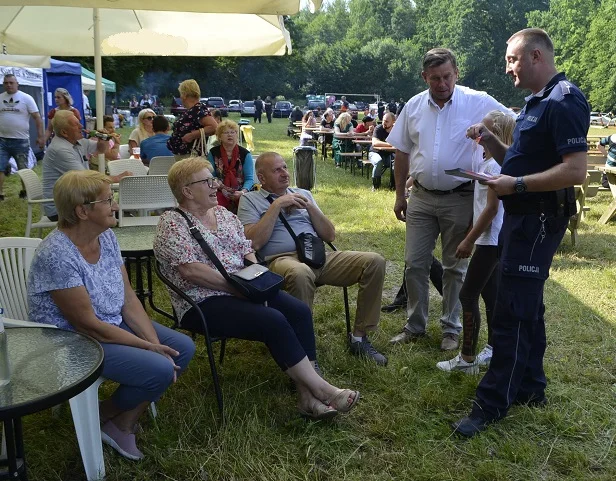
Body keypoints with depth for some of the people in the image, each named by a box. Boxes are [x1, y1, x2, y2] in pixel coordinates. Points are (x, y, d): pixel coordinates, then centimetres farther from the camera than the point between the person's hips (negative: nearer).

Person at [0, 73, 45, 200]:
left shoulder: (26, 98, -3)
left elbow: (37, 118, -4)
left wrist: (41, 136, -10)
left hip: (21, 140, -3)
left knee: (23, 169, 10)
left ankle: (25, 191, 27)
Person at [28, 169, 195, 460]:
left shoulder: (106, 237, -3)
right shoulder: (56, 255, -27)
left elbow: (128, 299, -1)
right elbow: (88, 324, -24)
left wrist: (156, 342, -13)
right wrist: (149, 347, -19)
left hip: (115, 323, 8)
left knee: (183, 348, -2)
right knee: (160, 369, -21)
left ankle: (124, 423, 10)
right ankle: (107, 415, 10)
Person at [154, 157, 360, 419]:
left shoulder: (223, 213, 16)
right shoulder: (172, 223, -6)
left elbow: (247, 250, 16)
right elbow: (190, 270, -17)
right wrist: (235, 286, -17)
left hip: (242, 289, 7)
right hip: (204, 302, -7)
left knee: (299, 311, -16)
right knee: (274, 321, -27)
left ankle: (308, 394, -18)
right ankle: (320, 388, -15)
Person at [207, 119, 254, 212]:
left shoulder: (245, 154, 4)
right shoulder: (213, 153, 8)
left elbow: (249, 179, -2)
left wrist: (242, 192, -20)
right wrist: (219, 185, -13)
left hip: (240, 194, 1)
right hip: (220, 193, -1)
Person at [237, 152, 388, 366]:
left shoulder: (303, 194, 25)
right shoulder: (249, 200, 11)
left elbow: (330, 235, 19)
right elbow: (253, 242, -7)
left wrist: (309, 207, 5)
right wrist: (277, 205, -6)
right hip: (281, 259, -5)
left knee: (374, 262, -15)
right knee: (300, 273, -42)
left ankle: (359, 338, -4)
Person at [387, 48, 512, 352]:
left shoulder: (478, 103, -8)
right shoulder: (414, 106, 3)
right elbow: (402, 153, 10)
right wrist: (399, 195, 10)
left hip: (460, 199, -3)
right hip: (421, 197, 3)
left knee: (455, 267, 9)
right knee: (414, 263, 7)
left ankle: (451, 328, 23)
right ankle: (415, 325, 23)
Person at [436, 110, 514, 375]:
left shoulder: (495, 164, -18)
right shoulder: (487, 161, 11)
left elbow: (491, 207, -20)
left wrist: (469, 240, -17)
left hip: (490, 239, -10)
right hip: (492, 239, 10)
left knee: (467, 295, -4)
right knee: (489, 292, 16)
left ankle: (467, 358, 4)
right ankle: (493, 349, 27)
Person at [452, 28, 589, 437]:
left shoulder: (564, 101, -16)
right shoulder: (537, 102, 15)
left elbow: (576, 170, -24)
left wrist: (516, 185, -22)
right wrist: (489, 140, 3)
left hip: (539, 219, -10)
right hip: (522, 216, 10)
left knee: (512, 311, -6)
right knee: (526, 306, 16)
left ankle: (493, 403, 3)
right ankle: (530, 388, 29)